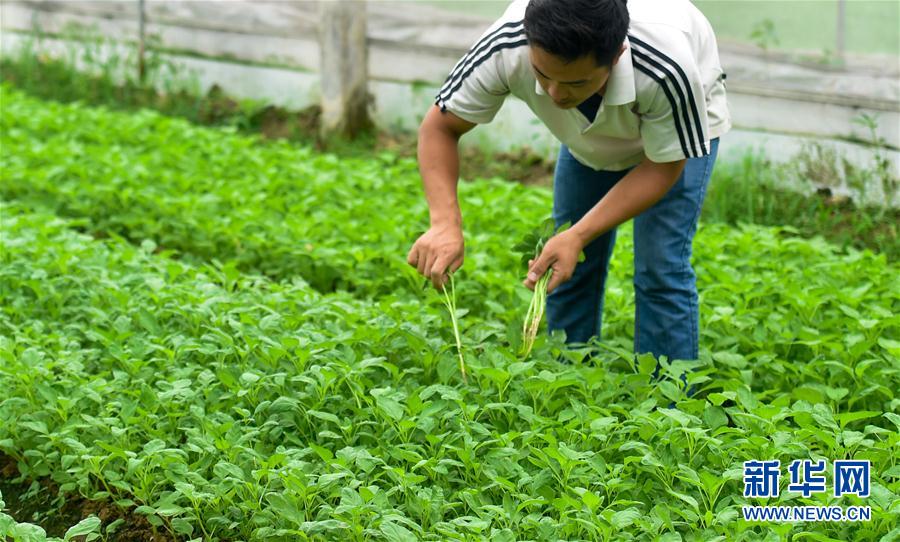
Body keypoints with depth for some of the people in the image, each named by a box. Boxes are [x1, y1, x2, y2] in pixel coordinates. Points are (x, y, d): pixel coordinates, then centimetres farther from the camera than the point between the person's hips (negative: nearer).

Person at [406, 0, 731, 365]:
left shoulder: (666, 70, -45)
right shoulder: (505, 49, -38)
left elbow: (663, 167, -28)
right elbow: (440, 127, -23)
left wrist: (579, 236, -38)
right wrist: (445, 222, -40)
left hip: (681, 126, -3)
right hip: (588, 134, 3)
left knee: (660, 273, -14)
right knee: (569, 269, 0)